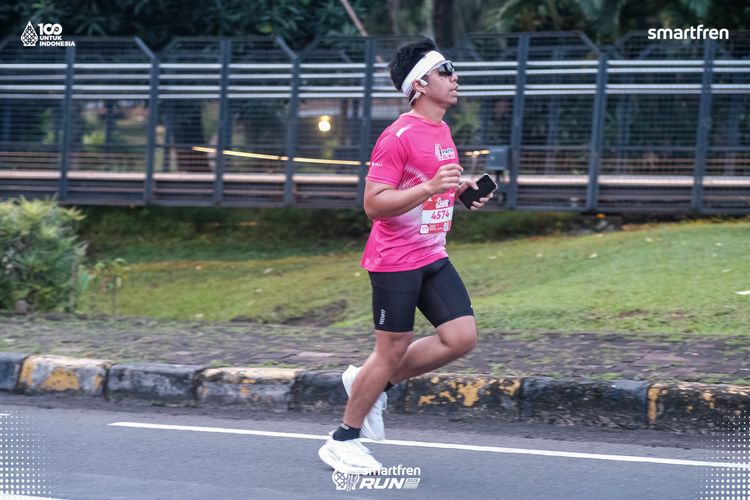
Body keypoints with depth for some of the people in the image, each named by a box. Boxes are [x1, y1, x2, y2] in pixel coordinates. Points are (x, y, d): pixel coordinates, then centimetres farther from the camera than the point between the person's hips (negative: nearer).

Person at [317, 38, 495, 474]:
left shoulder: (443, 131, 11)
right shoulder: (399, 137, -18)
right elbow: (374, 204, -22)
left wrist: (463, 192, 8)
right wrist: (430, 187, -31)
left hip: (433, 257, 8)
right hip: (395, 261, -8)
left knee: (462, 337, -2)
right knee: (392, 352, -2)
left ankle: (376, 383, 16)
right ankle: (343, 440, 13)